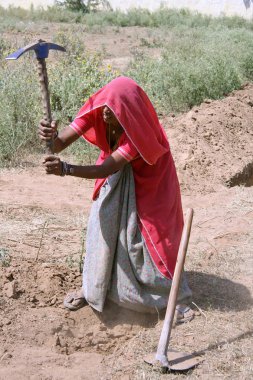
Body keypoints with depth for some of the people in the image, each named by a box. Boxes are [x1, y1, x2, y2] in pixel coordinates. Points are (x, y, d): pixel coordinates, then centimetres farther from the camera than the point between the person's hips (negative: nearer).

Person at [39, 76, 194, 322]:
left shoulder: (138, 130, -37)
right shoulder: (97, 112, -24)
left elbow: (107, 168, -42)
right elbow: (60, 143, -28)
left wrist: (66, 169, -56)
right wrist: (51, 137, -54)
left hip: (143, 182, -5)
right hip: (113, 179, 5)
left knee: (146, 237, -4)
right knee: (102, 229, 5)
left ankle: (176, 297, 11)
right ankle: (92, 287, 24)